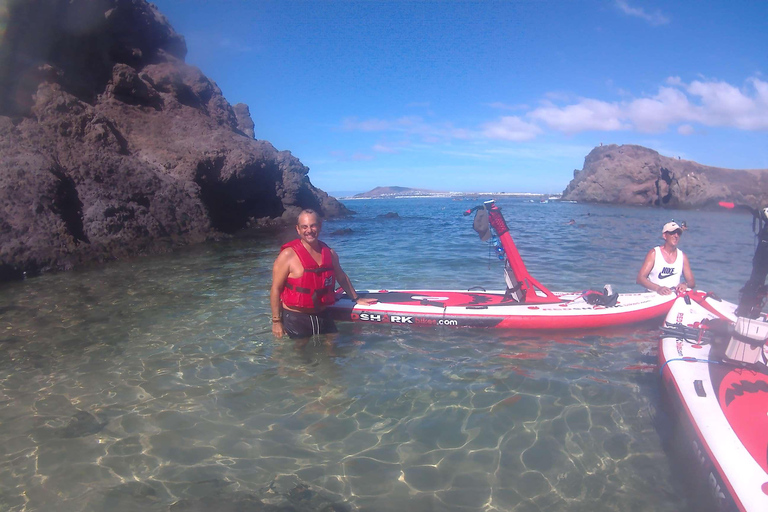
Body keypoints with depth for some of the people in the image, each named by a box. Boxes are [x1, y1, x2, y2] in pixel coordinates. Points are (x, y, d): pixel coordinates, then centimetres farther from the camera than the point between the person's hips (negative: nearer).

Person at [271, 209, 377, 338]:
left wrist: (356, 299, 26)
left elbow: (342, 278, 20)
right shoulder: (288, 255, -12)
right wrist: (276, 321, -10)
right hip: (295, 318, -5)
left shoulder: (329, 253, 4)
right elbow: (276, 289, -10)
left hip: (322, 315, 5)